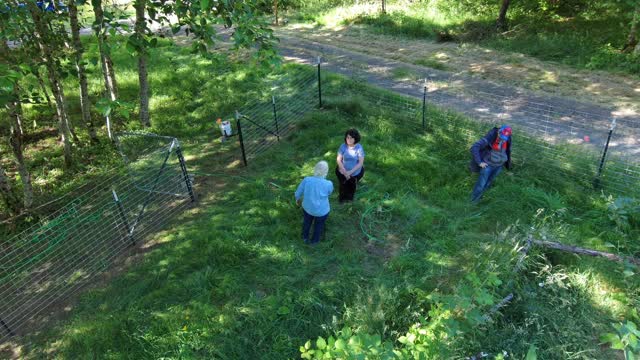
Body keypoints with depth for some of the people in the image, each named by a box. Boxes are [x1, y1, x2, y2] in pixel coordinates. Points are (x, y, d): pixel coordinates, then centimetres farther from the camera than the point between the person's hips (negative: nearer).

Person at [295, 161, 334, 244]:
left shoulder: (306, 180, -24)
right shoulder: (328, 184, -27)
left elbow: (298, 192, -8)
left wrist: (297, 199, 12)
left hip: (307, 207, 2)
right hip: (322, 211, -2)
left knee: (307, 222, 32)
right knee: (319, 225, 29)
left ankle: (305, 238, 58)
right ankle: (315, 240, 53)